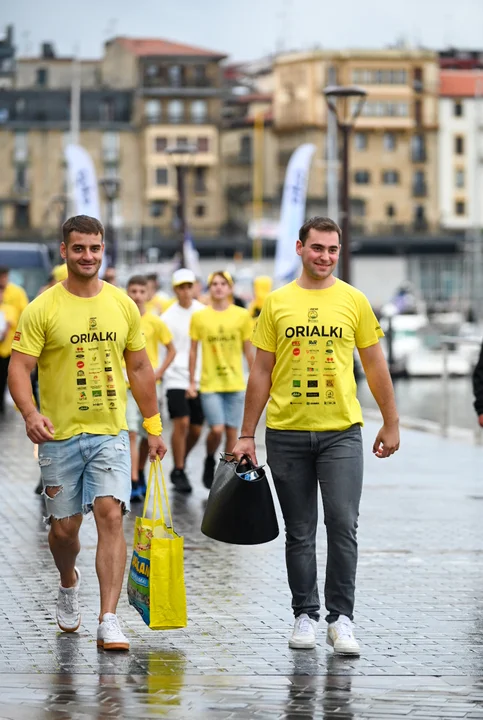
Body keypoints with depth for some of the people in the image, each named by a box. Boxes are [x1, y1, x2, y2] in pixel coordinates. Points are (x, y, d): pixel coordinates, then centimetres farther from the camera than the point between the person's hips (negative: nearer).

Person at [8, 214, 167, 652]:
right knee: (64, 526, 8)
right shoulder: (43, 309, -5)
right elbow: (19, 367, -9)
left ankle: (109, 620, -16)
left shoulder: (122, 305, 5)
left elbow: (139, 368, 14)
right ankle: (69, 585, 42)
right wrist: (30, 413, -27)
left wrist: (154, 426, 13)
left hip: (110, 433, 1)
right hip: (59, 435, -1)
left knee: (110, 515, -14)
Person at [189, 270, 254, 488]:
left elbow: (248, 350, 7)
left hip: (235, 383, 1)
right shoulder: (199, 317, 0)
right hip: (210, 383, -1)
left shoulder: (241, 315, 2)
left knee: (232, 431, 1)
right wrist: (191, 382, 5)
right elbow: (193, 351, 6)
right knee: (217, 429, -12)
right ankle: (210, 461, 17)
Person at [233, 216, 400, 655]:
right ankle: (305, 615, 17)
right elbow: (262, 371, 7)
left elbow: (375, 366, 9)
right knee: (299, 532, 7)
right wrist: (247, 434, 5)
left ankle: (340, 618, 0)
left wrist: (391, 424, 7)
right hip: (286, 433, 1)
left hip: (341, 431, -1)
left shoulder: (354, 301, 4)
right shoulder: (278, 303, 5)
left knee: (343, 524, -8)